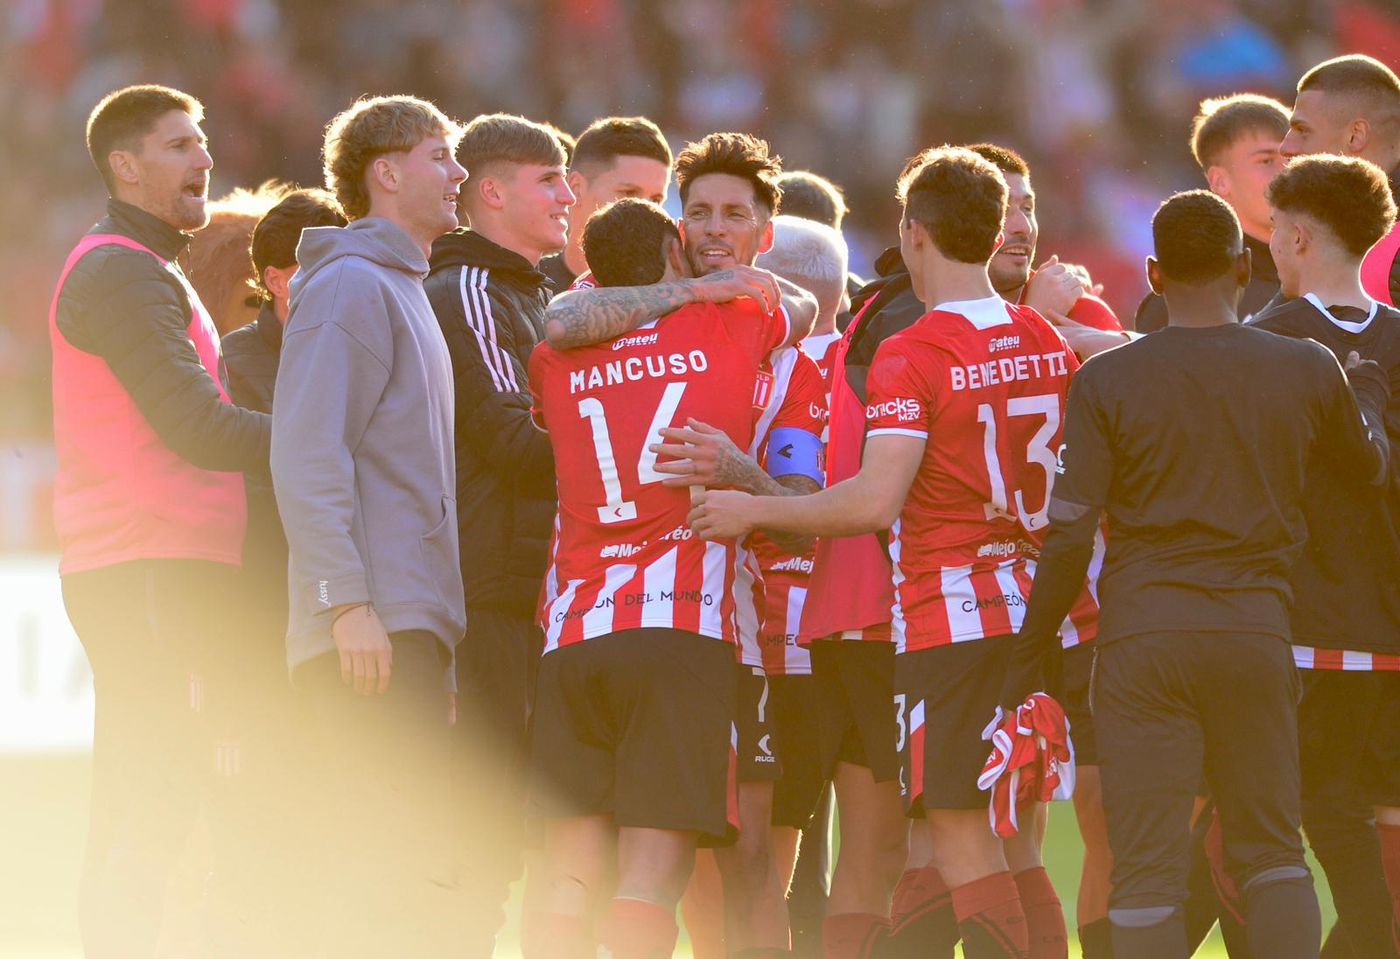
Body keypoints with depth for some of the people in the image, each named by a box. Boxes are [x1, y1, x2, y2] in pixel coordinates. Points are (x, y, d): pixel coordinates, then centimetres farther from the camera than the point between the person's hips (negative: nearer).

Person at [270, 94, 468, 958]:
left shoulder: (404, 293, 24)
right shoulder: (351, 285, -6)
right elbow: (308, 457, -16)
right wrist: (348, 602, -23)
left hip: (413, 627, 10)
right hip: (374, 626, -10)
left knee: (413, 868, 8)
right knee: (390, 864, -13)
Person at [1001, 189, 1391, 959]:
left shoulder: (1107, 380, -4)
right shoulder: (1308, 370, 1)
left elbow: (1070, 534, -6)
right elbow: (1370, 464, 21)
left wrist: (1029, 652, 4)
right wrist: (1370, 402, 43)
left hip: (1143, 635, -2)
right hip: (1257, 630, 2)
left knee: (1147, 866, 0)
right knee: (1271, 851, 12)